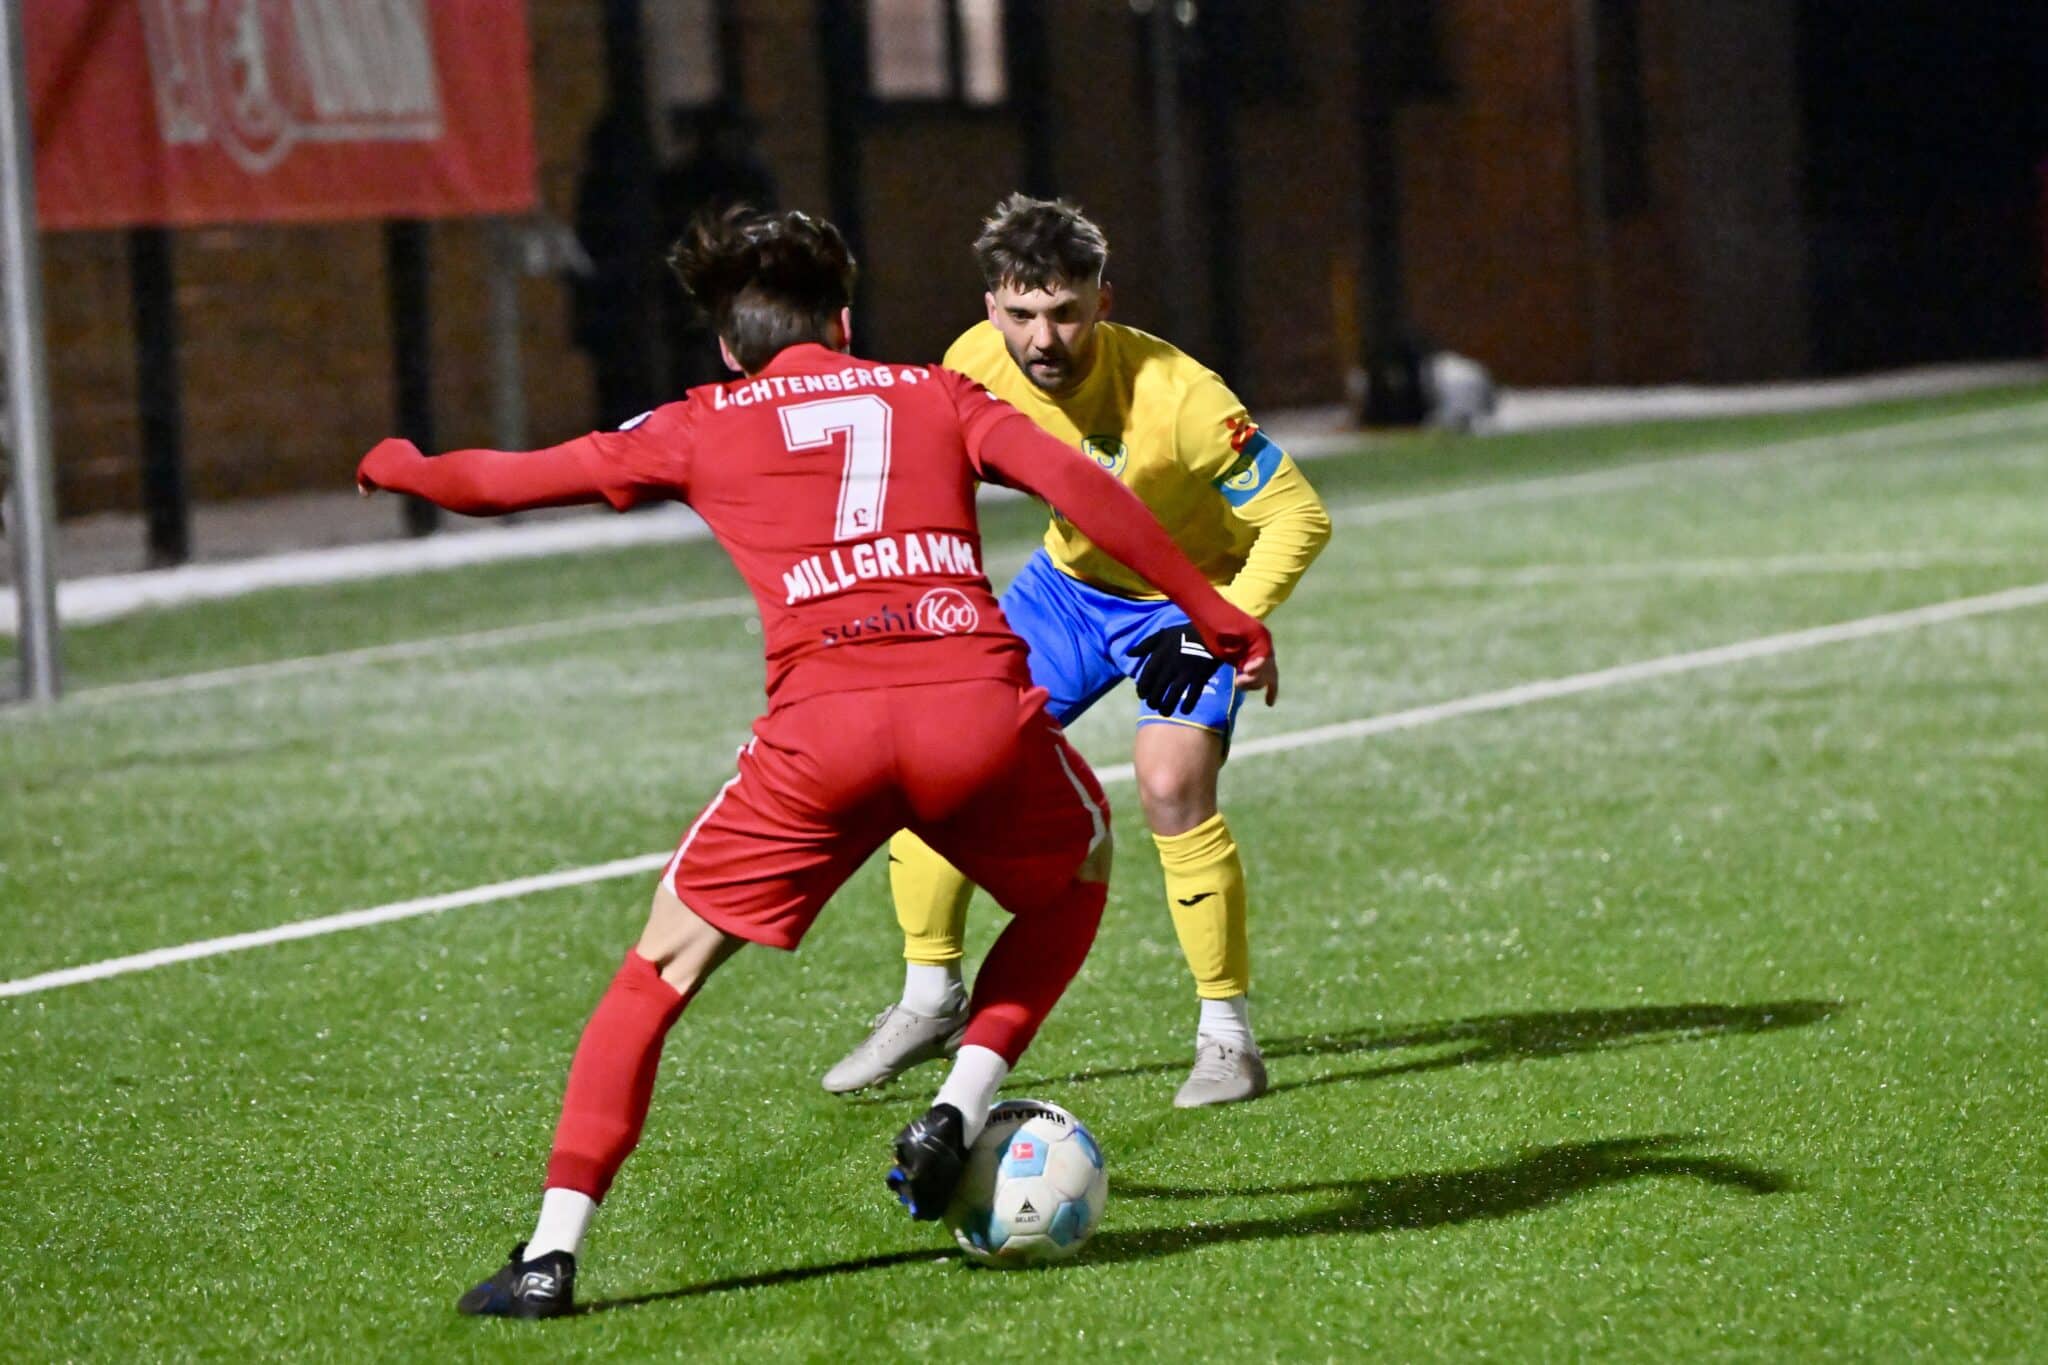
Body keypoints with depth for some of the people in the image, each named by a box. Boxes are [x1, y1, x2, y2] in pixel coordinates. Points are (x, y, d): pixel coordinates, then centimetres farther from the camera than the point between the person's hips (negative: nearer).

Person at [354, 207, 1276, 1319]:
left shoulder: (701, 426, 20)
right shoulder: (935, 394, 23)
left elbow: (508, 480, 23)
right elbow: (1081, 488, 9)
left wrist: (398, 467, 44)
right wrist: (1223, 621, 12)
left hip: (822, 723, -1)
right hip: (979, 702, 1)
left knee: (664, 965, 14)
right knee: (1075, 879, 32)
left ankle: (552, 1250, 5)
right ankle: (956, 1113, 15)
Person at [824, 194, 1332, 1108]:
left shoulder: (1171, 395, -34)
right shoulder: (977, 362, -19)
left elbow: (1297, 514, -28)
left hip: (1192, 595, -5)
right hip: (1072, 580, 5)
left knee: (1170, 787, -25)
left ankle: (1227, 1034, -9)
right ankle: (930, 1000, 17)